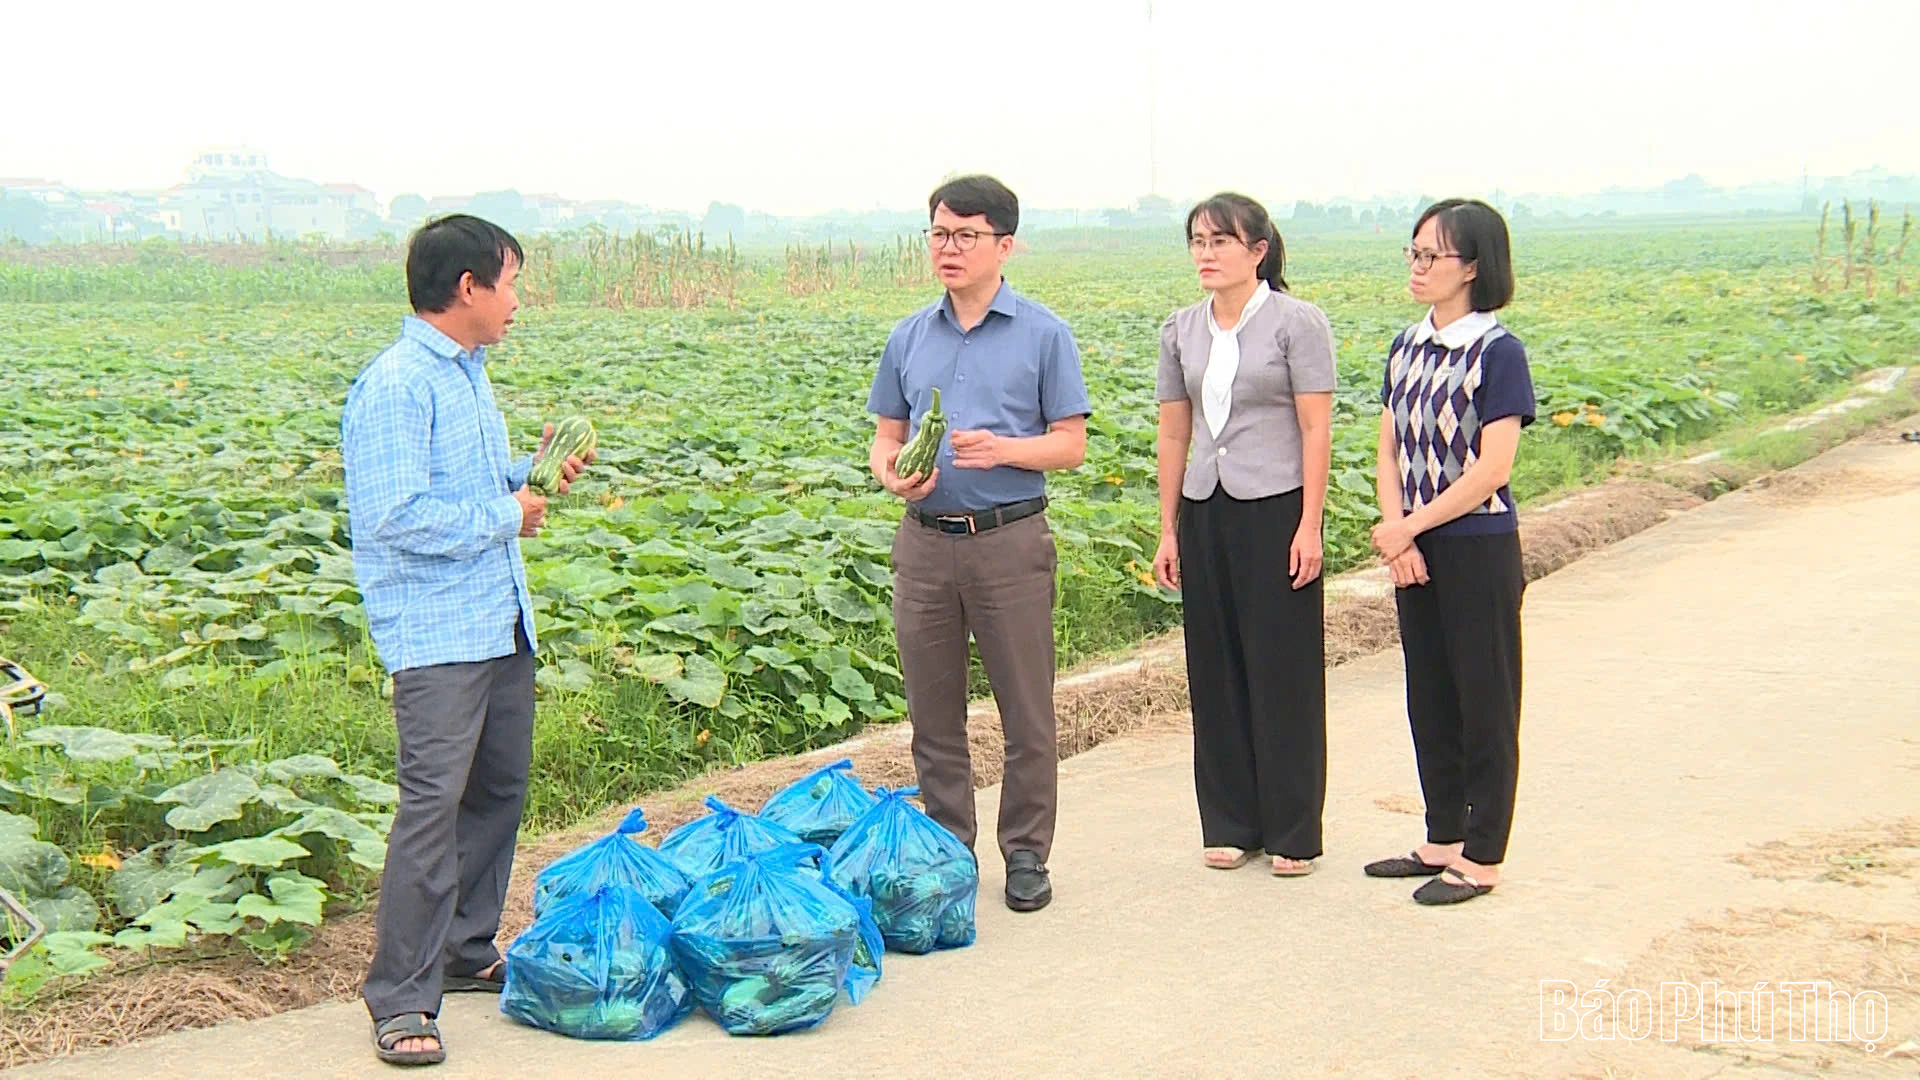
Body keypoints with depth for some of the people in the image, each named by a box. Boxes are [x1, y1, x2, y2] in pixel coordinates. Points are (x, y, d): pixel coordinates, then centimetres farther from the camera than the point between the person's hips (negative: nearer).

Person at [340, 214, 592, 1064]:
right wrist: (504, 517, -13)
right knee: (433, 803, -12)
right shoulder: (397, 384, -15)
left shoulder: (469, 375, 16)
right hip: (437, 634, -10)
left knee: (498, 791, 16)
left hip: (502, 625, 10)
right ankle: (402, 998, -6)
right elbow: (396, 515, -23)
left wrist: (531, 479, 10)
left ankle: (466, 952, 30)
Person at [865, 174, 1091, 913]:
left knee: (1027, 713, 2)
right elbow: (885, 436, 14)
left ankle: (1026, 854, 15)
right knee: (933, 713, 9)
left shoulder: (1043, 334, 1)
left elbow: (1071, 444, -1)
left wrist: (1003, 449, -18)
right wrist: (890, 472, -9)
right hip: (924, 540, 4)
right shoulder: (909, 338, 12)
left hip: (1010, 540, -3)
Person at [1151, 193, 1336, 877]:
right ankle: (1230, 824, 19)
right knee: (1215, 668, 8)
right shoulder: (1181, 331, 9)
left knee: (1284, 670, 0)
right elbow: (1173, 434, 12)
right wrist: (1168, 530, 10)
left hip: (1276, 509, -5)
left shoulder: (1297, 323, -5)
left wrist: (1310, 525, -13)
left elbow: (1316, 428, -8)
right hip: (1205, 512, 5)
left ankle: (1293, 833, 10)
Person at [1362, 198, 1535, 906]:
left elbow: (1492, 469, -17)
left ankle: (1481, 860, 12)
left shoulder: (1498, 352, -12)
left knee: (1485, 705, 3)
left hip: (1479, 549, -7)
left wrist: (1409, 526, -14)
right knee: (1429, 701, 14)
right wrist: (1395, 535, -7)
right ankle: (1443, 841, 27)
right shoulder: (1406, 349, 9)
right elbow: (1389, 453, 8)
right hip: (1415, 550, 7)